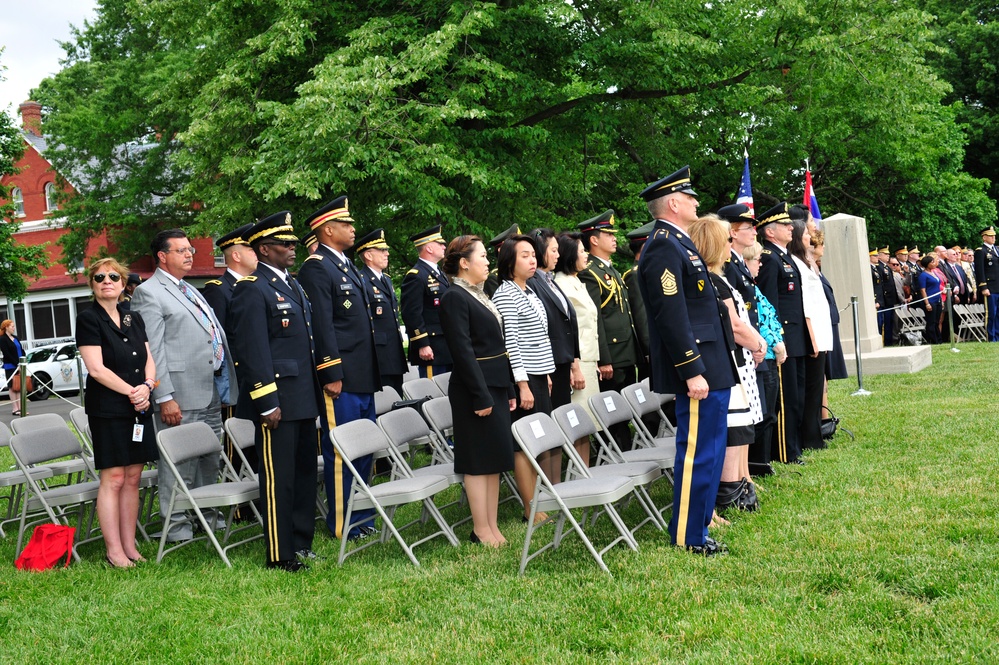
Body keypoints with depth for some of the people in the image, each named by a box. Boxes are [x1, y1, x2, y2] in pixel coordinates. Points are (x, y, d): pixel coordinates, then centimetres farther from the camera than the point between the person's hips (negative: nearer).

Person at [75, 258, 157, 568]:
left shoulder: (134, 318, 14)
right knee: (113, 480, -4)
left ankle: (130, 547, 13)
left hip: (139, 409, 6)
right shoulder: (88, 318, -4)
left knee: (132, 478, 6)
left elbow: (149, 360, 13)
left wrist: (147, 387, -7)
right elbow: (96, 369, -11)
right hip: (107, 410, -5)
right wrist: (131, 392, -12)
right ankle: (114, 552, 2)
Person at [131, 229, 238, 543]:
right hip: (182, 395, -8)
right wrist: (165, 398, -19)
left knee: (211, 460, 15)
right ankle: (176, 525, 7)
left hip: (211, 391, 9)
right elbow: (152, 350, -13)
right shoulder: (148, 293, -7)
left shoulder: (191, 291, 20)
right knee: (180, 463, -2)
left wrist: (225, 381, 16)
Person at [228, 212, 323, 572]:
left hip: (304, 399, 9)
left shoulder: (292, 285, 17)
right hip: (277, 401, -9)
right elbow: (253, 351, -17)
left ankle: (301, 543, 28)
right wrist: (267, 403, -20)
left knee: (305, 471, 16)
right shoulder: (251, 290, -12)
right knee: (278, 478, -1)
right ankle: (279, 555, 8)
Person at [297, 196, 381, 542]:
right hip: (341, 376, -10)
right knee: (341, 452, -1)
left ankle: (363, 517, 26)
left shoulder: (347, 266, 19)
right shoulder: (316, 268, -11)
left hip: (363, 377, 10)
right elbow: (322, 326, -18)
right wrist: (332, 375, -21)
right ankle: (342, 525, 8)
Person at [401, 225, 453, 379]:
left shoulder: (439, 274, 19)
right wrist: (422, 345, -21)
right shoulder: (415, 277, -12)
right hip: (431, 350, -9)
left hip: (448, 349, 9)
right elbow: (412, 314, -18)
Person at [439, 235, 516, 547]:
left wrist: (508, 389, 16)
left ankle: (492, 526, 19)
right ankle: (481, 530, 6)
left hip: (496, 386, 9)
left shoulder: (479, 295, 16)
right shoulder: (455, 298, -12)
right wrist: (481, 396, -20)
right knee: (479, 461, -2)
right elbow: (463, 351, -18)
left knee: (495, 460, 11)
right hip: (475, 388, -9)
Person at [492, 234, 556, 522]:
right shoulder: (505, 294, -12)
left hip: (539, 377, 9)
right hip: (522, 379, -9)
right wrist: (523, 385, -18)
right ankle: (532, 510, 4)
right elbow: (511, 342, -16)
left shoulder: (530, 292, 15)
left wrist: (547, 374, 17)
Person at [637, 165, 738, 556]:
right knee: (697, 451, -3)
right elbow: (671, 316, -22)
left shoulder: (678, 243, 16)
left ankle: (697, 525, 27)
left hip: (712, 366, 11)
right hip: (699, 369, -11)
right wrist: (692, 372, -23)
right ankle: (687, 536, 9)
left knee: (709, 448, 16)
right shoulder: (664, 248, -17)